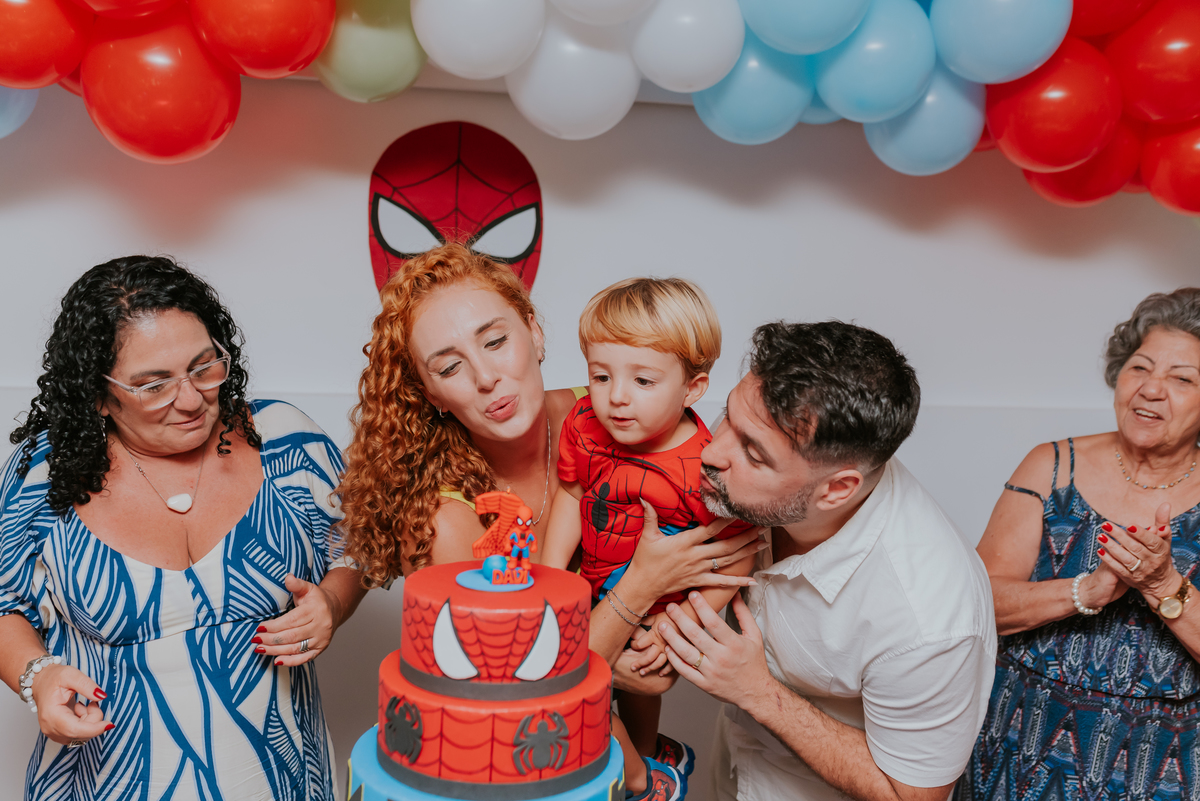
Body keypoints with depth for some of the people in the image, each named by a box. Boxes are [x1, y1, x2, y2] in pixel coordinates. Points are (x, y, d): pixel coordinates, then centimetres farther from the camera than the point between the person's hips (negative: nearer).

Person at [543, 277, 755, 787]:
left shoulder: (708, 471, -32)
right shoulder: (585, 424, -17)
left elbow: (737, 559, -22)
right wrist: (551, 573, -7)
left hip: (657, 610, -4)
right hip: (594, 591, 5)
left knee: (636, 685, 13)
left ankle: (642, 760, 47)